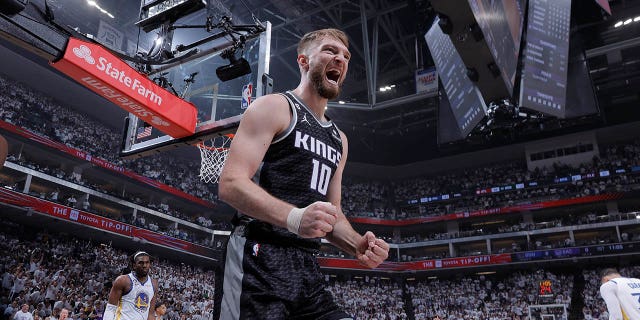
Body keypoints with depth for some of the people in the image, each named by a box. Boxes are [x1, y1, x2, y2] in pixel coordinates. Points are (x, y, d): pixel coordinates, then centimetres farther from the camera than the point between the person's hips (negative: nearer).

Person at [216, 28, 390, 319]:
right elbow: (230, 184, -13)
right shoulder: (274, 107, -1)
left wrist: (356, 244, 0)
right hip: (259, 261, -7)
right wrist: (294, 217, -29)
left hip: (307, 267, 7)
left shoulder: (339, 139, 20)